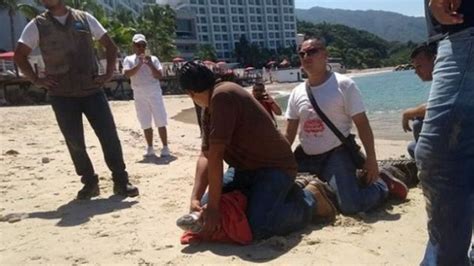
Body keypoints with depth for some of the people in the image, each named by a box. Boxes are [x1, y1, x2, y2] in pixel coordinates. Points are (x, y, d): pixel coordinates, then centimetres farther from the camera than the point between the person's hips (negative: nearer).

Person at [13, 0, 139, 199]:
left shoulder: (84, 18, 6)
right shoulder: (37, 26, 4)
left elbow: (110, 46, 11)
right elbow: (19, 55, 10)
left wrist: (109, 73, 1)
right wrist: (36, 80, -1)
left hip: (92, 90, 0)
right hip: (62, 94, 0)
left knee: (109, 135, -4)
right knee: (75, 141, 2)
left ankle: (121, 182, 6)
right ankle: (90, 183, 17)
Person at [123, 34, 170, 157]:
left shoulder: (153, 59, 3)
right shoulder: (129, 59, 4)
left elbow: (159, 76, -5)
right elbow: (127, 74, -12)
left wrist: (150, 64, -17)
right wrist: (139, 64, -19)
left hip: (154, 93, -1)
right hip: (139, 96, 1)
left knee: (160, 122, -4)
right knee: (146, 124, 8)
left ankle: (165, 147, 1)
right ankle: (150, 148, 17)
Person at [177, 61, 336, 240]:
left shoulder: (223, 96, -25)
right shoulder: (208, 110, 7)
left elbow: (215, 156, -27)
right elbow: (205, 156, 0)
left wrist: (213, 207, -25)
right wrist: (195, 198, -14)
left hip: (274, 166, -10)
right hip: (246, 168, 10)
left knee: (260, 226, -29)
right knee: (205, 206, 7)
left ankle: (310, 200, 1)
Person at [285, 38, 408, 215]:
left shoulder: (343, 85, -8)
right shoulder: (297, 93, 6)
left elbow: (362, 124, -8)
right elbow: (289, 135, 8)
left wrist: (371, 158, -14)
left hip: (336, 154, -5)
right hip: (305, 157, 6)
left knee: (351, 205, -22)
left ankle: (383, 184, 11)